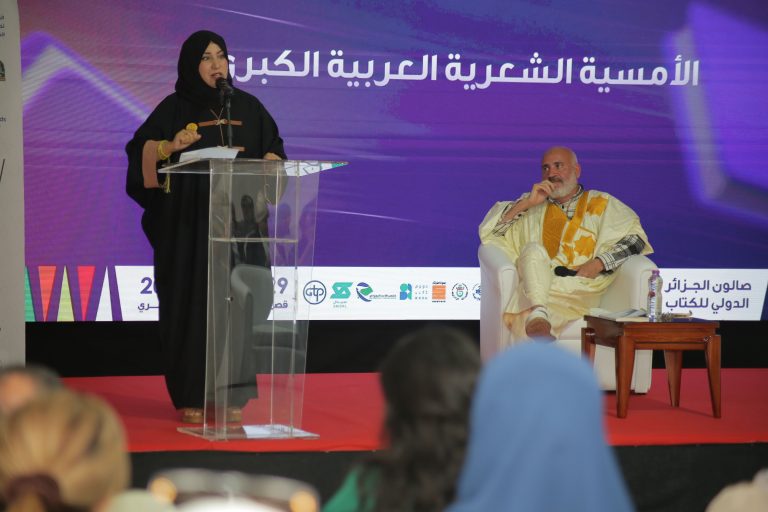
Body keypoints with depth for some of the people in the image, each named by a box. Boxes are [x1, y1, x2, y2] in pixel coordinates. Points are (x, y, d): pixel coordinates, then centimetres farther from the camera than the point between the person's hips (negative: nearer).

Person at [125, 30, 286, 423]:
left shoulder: (248, 107, 11)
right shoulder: (174, 109, 3)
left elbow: (274, 150, 13)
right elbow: (140, 152, -2)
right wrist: (172, 146, -21)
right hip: (187, 224, -2)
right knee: (191, 302, -3)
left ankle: (232, 397, 4)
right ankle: (190, 397, 2)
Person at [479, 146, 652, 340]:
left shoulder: (601, 204, 20)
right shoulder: (533, 203, 27)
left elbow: (637, 237, 6)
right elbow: (489, 231, 17)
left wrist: (599, 263, -9)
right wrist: (526, 204, 5)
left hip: (581, 287, -2)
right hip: (538, 283, 2)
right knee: (533, 249, -33)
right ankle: (539, 313, -56)